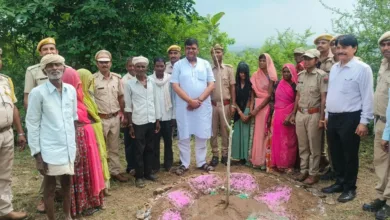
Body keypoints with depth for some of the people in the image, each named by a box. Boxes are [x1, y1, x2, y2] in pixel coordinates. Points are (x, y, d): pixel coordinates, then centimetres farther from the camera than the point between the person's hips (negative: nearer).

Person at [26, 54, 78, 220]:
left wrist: (76, 146, 12)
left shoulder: (71, 90, 4)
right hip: (49, 150, -4)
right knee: (50, 187, 10)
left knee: (67, 184, 18)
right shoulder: (37, 93, -9)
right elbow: (32, 125, -7)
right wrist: (37, 154, -9)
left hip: (68, 148, 4)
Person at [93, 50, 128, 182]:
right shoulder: (92, 79, -9)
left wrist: (123, 115, 8)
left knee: (114, 147, 14)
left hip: (115, 118, 4)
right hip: (100, 119, -4)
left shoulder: (117, 78, 4)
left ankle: (115, 171, 26)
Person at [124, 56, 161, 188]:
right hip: (138, 122, -4)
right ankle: (139, 176, 15)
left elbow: (156, 102, 10)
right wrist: (130, 125, -5)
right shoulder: (129, 84, -4)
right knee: (139, 150, 4)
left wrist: (158, 120, 8)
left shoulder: (152, 82, 5)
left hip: (151, 120, 4)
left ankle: (148, 172, 27)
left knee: (150, 148, 13)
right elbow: (128, 106, -3)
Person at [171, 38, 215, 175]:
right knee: (184, 137, 4)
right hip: (184, 106, -1)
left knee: (202, 136, 8)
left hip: (203, 106, 1)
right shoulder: (178, 65, 2)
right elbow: (175, 86, -6)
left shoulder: (205, 64, 6)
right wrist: (191, 101, -14)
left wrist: (199, 100, -12)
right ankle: (184, 164, 16)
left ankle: (201, 162, 22)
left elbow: (211, 85, 1)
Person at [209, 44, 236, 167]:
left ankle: (224, 154, 16)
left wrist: (233, 104, -2)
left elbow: (232, 87, 3)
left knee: (225, 130, 6)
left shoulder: (228, 69, 3)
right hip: (212, 104, 1)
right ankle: (215, 155, 15)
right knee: (213, 131, 5)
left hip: (225, 104, -1)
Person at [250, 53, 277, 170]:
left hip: (266, 106, -4)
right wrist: (251, 107, -1)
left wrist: (257, 109, -13)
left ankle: (264, 160, 4)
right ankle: (257, 159, 12)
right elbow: (252, 92, 10)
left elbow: (269, 95, -9)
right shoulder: (255, 75, 10)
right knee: (257, 132, 4)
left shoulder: (271, 77, -5)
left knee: (264, 132, -3)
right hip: (256, 105, 4)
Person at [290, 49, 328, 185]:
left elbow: (324, 98, -11)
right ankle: (304, 170, 24)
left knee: (314, 147, 4)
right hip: (300, 114, 6)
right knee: (302, 145, 12)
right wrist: (294, 114, 14)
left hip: (314, 114, -6)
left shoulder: (321, 75, -9)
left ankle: (313, 173, 14)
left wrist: (321, 118, -13)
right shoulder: (300, 75, 10)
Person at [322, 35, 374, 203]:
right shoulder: (334, 68, 12)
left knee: (349, 155, 5)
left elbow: (367, 97, -12)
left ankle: (349, 188, 21)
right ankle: (340, 182, 32)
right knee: (335, 153, 16)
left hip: (350, 119, -7)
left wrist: (364, 121, -14)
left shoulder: (362, 69, -10)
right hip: (333, 118, 7)